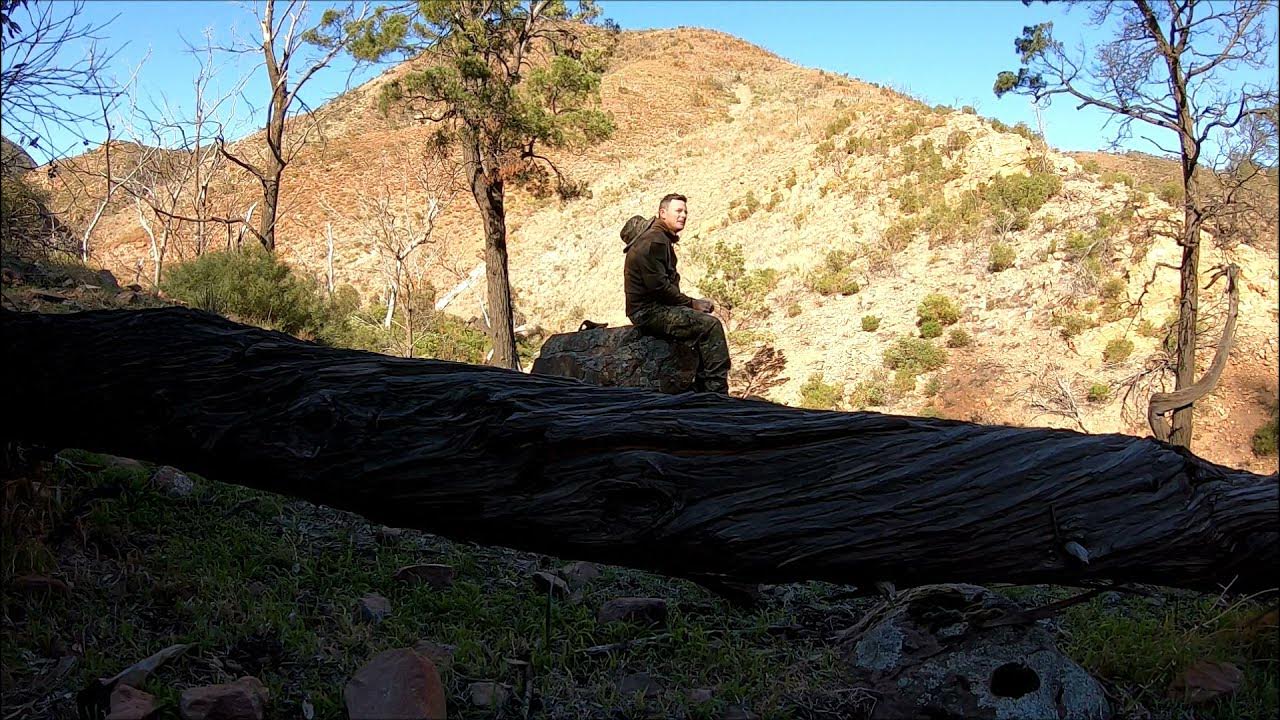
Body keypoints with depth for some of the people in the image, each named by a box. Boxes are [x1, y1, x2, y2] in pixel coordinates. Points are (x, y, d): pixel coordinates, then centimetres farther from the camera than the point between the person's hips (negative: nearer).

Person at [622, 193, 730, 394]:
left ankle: (702, 387, 9)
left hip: (657, 308, 11)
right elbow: (658, 285, -21)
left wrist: (692, 303, 6)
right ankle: (717, 392, -18)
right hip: (649, 311, -11)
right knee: (710, 326, -18)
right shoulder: (653, 241, -15)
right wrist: (691, 304, -13)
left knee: (707, 324, 10)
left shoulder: (663, 239, 19)